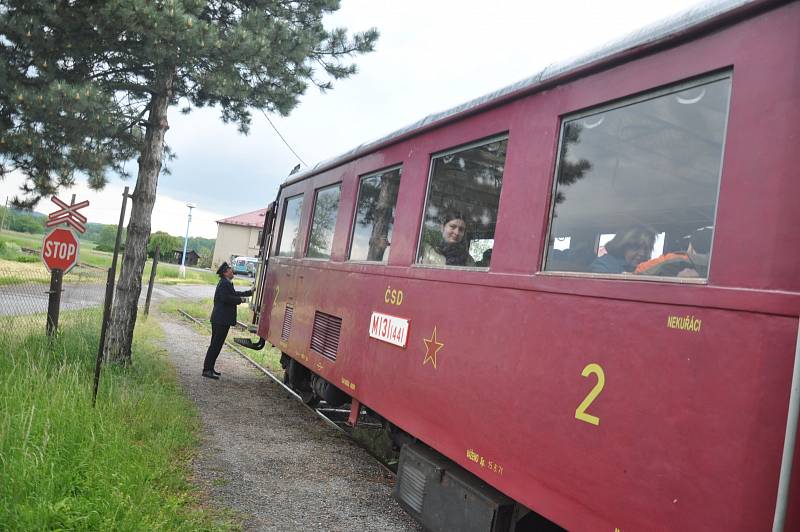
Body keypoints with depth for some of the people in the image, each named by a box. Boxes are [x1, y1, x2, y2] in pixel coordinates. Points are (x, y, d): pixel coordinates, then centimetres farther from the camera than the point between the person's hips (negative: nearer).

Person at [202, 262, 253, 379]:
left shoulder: (226, 283, 17)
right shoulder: (224, 283, -15)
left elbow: (234, 294, 28)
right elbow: (226, 298, -25)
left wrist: (250, 292, 32)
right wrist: (240, 300, -12)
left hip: (219, 319, 11)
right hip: (222, 320, -11)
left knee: (215, 344, 16)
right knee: (216, 345, -7)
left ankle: (209, 368, 23)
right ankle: (207, 370, -3)